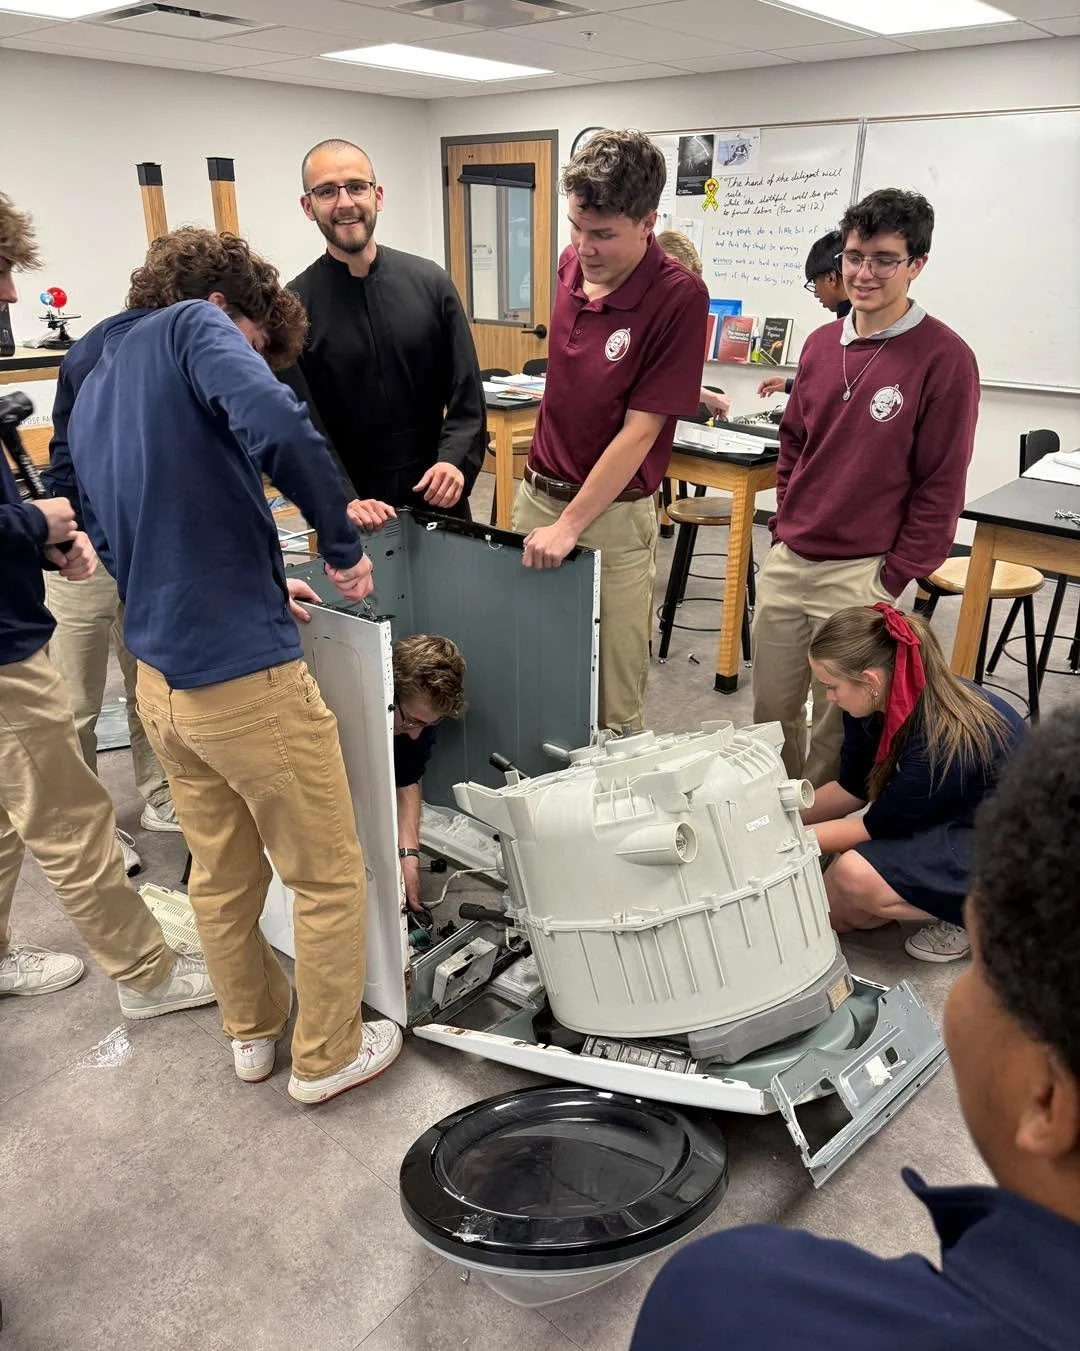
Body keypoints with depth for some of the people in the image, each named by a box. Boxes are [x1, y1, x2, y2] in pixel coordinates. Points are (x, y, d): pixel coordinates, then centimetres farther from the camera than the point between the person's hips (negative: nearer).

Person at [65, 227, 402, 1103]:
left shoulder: (90, 393, 16)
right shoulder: (192, 326, -8)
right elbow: (276, 424, -30)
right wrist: (345, 544, -16)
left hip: (160, 680, 9)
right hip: (248, 678, -8)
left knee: (221, 875, 25)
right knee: (328, 877, 12)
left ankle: (253, 1030, 45)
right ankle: (328, 1056, 30)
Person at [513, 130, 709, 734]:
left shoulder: (679, 296, -17)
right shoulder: (572, 264, 3)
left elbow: (640, 430, -19)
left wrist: (569, 525, -19)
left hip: (613, 515, -6)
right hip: (536, 493, 6)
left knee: (614, 704, 3)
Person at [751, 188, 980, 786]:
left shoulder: (943, 358, -10)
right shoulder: (821, 343, 8)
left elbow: (942, 485, -10)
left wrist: (892, 580, -11)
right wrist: (783, 526, 10)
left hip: (859, 574, -6)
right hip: (786, 561, 6)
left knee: (836, 722, 6)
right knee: (771, 707, 14)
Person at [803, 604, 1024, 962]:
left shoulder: (946, 738, -35)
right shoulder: (876, 705, -13)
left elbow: (876, 826, -23)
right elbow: (852, 788, 3)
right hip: (944, 819, 8)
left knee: (856, 875, -30)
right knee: (835, 910, -1)